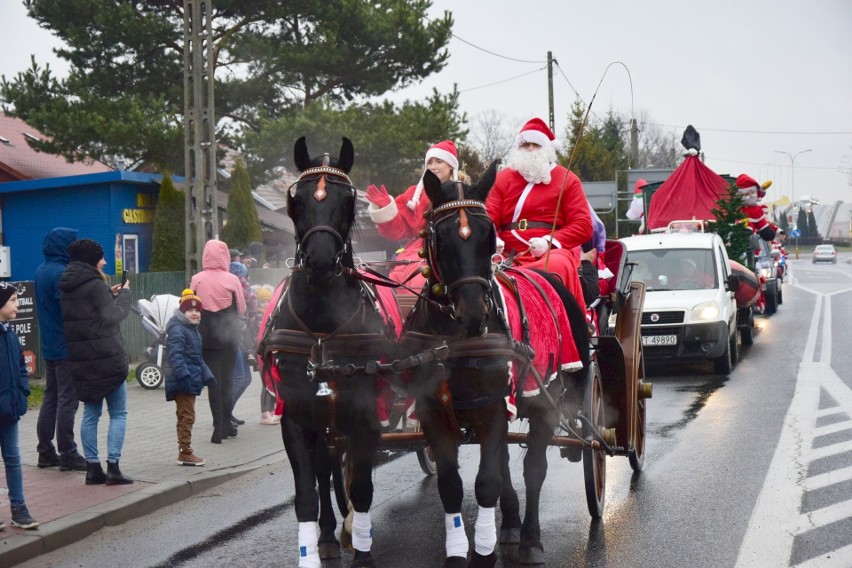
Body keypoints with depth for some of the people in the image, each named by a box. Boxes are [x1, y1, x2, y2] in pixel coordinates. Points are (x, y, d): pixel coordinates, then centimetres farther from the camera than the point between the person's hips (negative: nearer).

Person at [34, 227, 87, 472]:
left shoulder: (41, 271, 11)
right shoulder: (61, 273, -18)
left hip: (49, 346, 9)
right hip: (66, 347, -9)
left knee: (51, 397, 14)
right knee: (67, 400, -3)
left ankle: (46, 452, 18)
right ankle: (68, 454, 0)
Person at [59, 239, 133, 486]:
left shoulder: (66, 287, 11)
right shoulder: (95, 285, -13)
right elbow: (112, 316, -14)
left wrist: (110, 294, 14)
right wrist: (124, 294, 0)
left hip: (80, 359, 7)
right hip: (107, 356, -7)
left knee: (90, 413, 12)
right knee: (118, 414, 1)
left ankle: (92, 467, 11)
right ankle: (113, 466, -5)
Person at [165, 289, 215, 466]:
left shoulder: (193, 329, 19)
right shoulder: (177, 330, -14)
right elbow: (175, 355, -24)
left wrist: (206, 374, 26)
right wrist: (184, 374, -32)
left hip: (191, 380, 10)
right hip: (183, 382, -10)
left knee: (186, 417, 15)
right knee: (187, 416, -8)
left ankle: (184, 452, 22)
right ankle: (185, 453, -4)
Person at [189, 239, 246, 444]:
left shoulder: (196, 280, -6)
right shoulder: (232, 280, -9)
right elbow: (241, 308, -1)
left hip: (206, 337, 0)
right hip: (228, 337, 0)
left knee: (214, 380, 4)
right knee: (227, 379, 12)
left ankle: (219, 426, -2)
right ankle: (226, 424, 16)